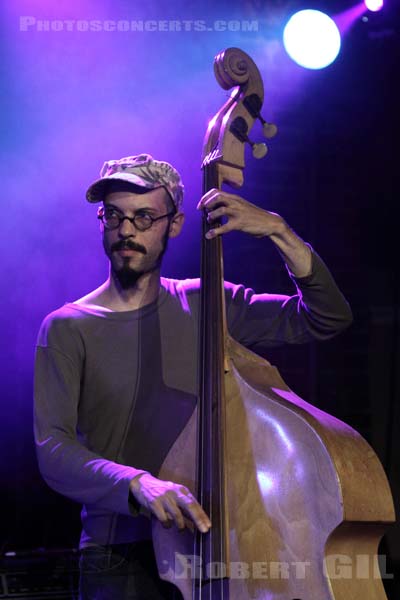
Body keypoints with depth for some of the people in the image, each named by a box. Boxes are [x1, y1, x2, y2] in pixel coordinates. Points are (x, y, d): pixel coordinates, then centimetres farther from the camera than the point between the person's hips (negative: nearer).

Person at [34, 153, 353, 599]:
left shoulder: (205, 306, 8)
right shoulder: (68, 329, -1)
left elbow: (327, 318, 4)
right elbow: (53, 450, -13)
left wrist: (278, 231, -8)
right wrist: (138, 482, -30)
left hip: (208, 542, 3)